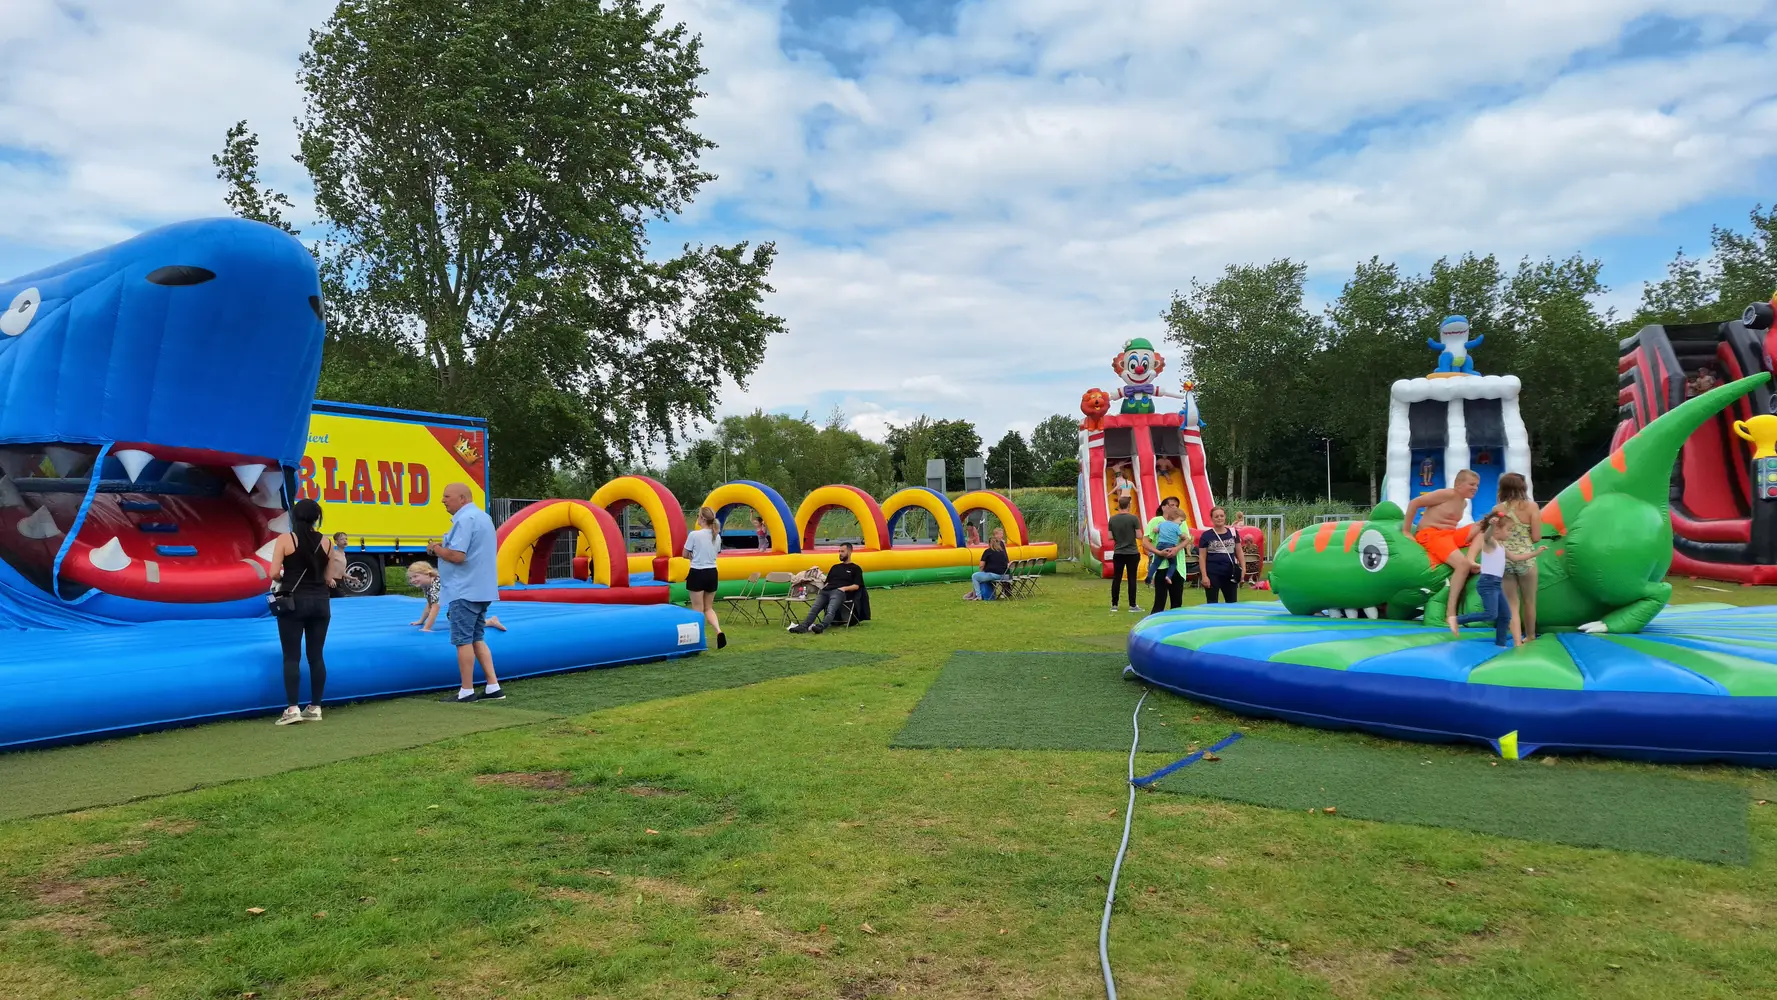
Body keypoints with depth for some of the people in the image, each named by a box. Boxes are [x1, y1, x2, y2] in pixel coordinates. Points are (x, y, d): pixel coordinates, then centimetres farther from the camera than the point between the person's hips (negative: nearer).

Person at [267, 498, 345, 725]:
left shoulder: (285, 539, -6)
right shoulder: (326, 542, 2)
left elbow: (274, 573, -11)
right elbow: (329, 578, 3)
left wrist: (284, 579, 11)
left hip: (292, 601, -3)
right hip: (320, 602, 3)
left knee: (292, 657, 1)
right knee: (317, 656, 7)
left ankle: (292, 708, -3)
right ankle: (315, 707, 11)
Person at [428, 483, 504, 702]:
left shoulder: (465, 519, -16)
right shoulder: (482, 516, 16)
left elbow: (457, 556, -24)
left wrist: (437, 549, -6)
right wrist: (444, 548, 12)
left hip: (464, 591, -10)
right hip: (481, 590, 10)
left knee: (463, 641, -1)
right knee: (477, 639, 13)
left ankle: (466, 691, 4)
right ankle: (493, 687, 11)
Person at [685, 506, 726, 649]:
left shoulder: (694, 535, -15)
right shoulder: (717, 536, 3)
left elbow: (685, 555, -6)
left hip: (698, 574, -6)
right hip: (712, 573, 6)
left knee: (698, 609, 5)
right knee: (708, 608, 15)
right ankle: (719, 632, -7)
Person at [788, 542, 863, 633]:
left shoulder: (855, 568, 17)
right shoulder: (835, 567, 35)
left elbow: (856, 586, 6)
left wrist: (845, 588, -10)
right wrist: (823, 587, 8)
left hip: (839, 592, -5)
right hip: (826, 591, 6)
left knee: (830, 610, -35)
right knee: (814, 608, -22)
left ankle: (821, 626, -59)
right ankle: (803, 626, -41)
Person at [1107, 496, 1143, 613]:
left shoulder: (1112, 519, -1)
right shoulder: (1134, 518, -11)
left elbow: (1110, 537, 1)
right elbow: (1139, 536, -11)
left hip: (1118, 553, 3)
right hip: (1132, 553, -3)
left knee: (1116, 578, 7)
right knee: (1132, 578, 2)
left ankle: (1114, 605, 11)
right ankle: (1133, 605, 4)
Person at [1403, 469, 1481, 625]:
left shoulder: (1464, 503, 17)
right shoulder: (1447, 494, -9)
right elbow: (1414, 503, -10)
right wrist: (1406, 531, -11)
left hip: (1451, 534, 9)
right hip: (1431, 535, -9)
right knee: (1463, 564, -29)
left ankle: (1471, 559, -24)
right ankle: (1450, 609, -26)